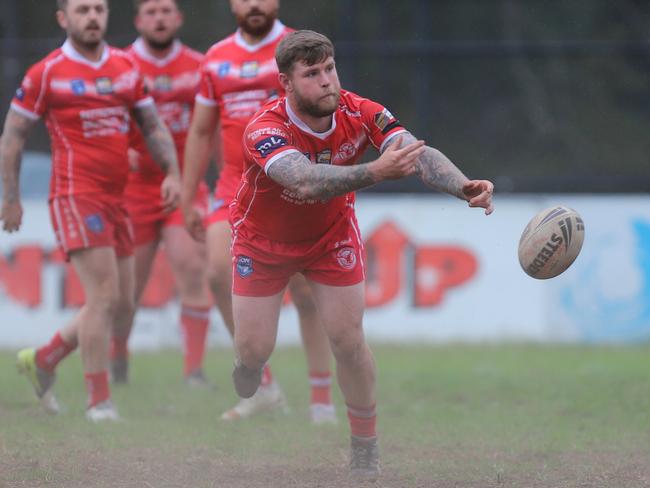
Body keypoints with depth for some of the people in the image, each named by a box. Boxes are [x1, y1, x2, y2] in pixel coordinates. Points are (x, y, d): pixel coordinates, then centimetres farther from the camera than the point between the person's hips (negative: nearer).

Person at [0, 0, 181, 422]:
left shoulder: (127, 67, 11)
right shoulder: (47, 74, -4)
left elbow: (153, 126, 16)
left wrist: (172, 173, 1)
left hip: (117, 197, 7)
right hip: (76, 195, -7)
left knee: (122, 304, 9)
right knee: (104, 295, -15)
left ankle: (43, 359, 27)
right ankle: (99, 399, -8)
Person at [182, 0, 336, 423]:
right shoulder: (217, 59, 12)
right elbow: (201, 133, 18)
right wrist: (188, 200, 16)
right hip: (235, 189, 3)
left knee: (306, 291, -3)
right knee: (220, 271, -15)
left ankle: (322, 399, 6)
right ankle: (262, 386, -4)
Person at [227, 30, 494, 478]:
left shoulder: (359, 113, -24)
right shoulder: (265, 130, -35)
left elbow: (418, 154, -38)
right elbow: (305, 181, -53)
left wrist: (463, 185, -58)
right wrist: (376, 172, -67)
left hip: (332, 235, 2)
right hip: (263, 241, -2)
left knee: (349, 340, -7)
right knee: (254, 350, -2)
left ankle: (366, 452, 11)